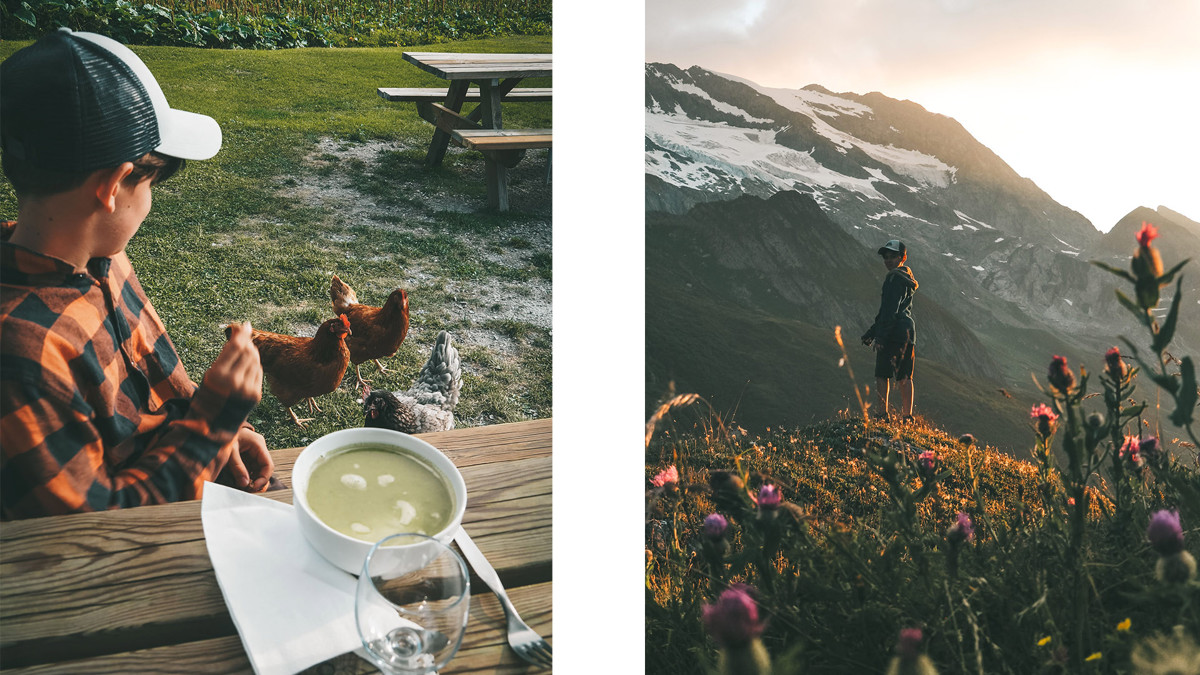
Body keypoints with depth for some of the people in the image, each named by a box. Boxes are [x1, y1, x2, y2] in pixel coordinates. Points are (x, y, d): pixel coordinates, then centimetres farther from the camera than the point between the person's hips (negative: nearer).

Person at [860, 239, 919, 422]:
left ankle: (884, 414, -9)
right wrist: (871, 332, 25)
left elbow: (891, 310, -19)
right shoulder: (907, 279, 21)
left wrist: (880, 336, -23)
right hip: (908, 331, 9)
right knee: (904, 377, 10)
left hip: (894, 332, -9)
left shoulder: (895, 278, -11)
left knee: (882, 374, -5)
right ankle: (907, 417, 11)